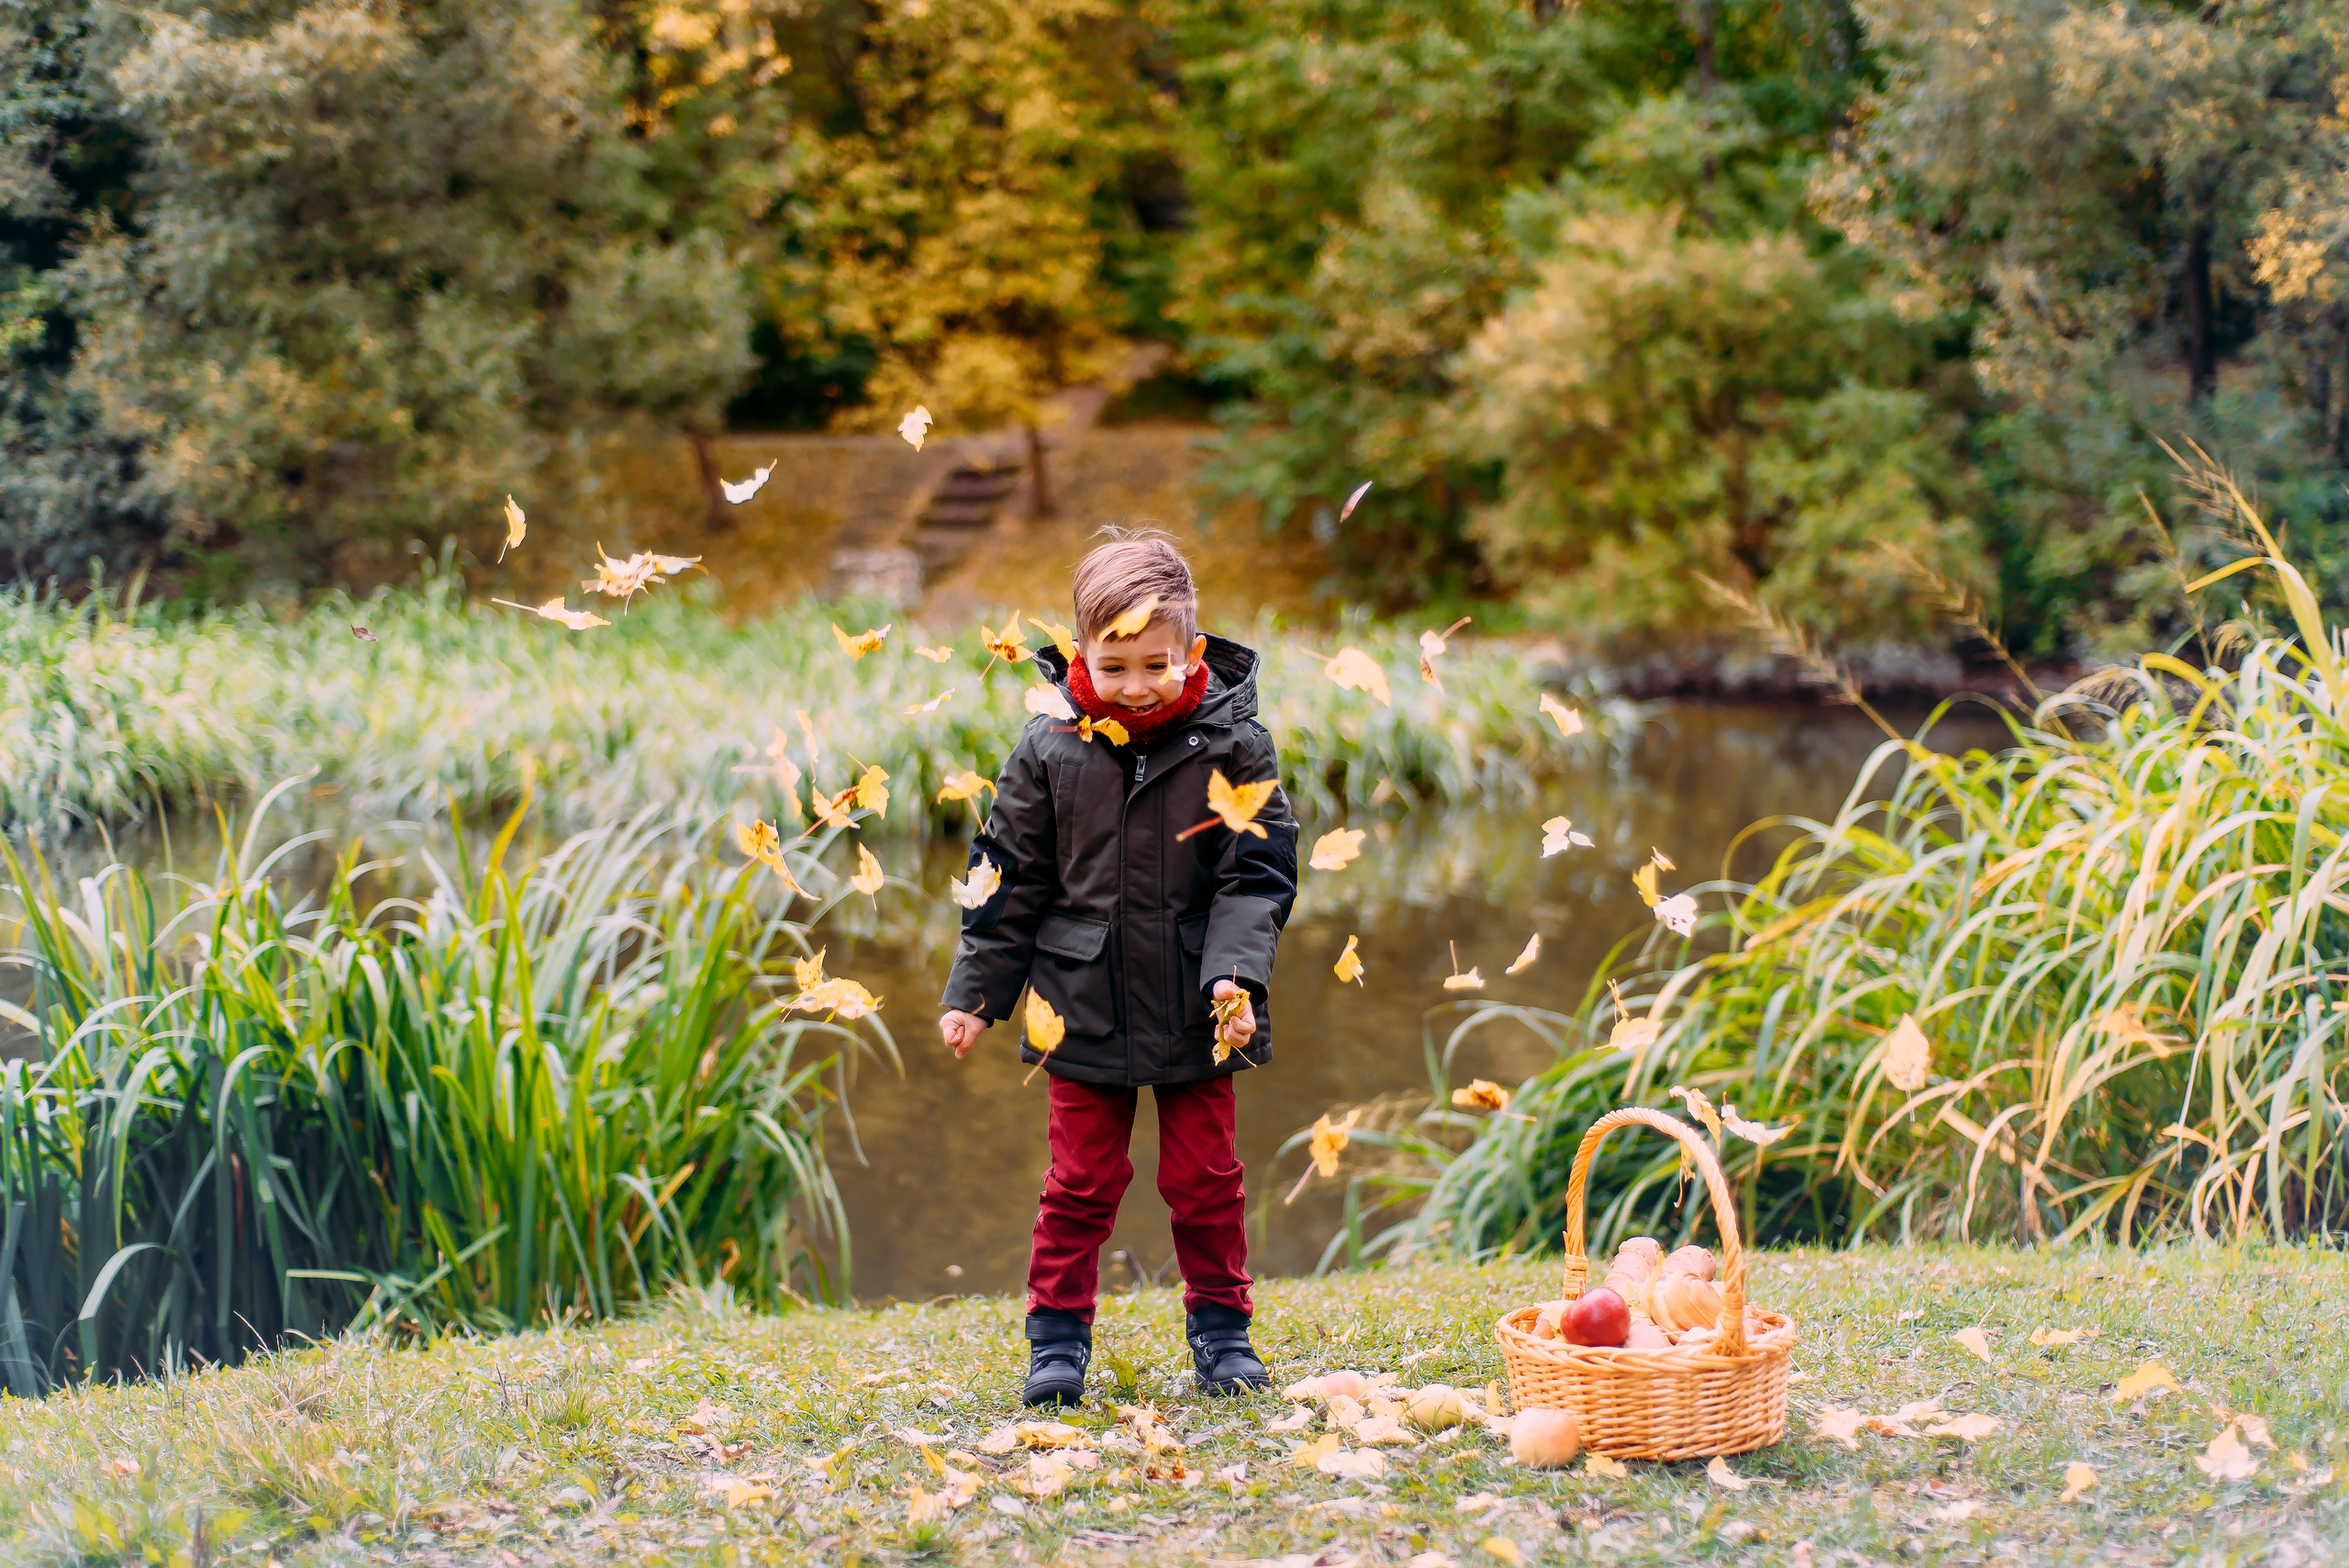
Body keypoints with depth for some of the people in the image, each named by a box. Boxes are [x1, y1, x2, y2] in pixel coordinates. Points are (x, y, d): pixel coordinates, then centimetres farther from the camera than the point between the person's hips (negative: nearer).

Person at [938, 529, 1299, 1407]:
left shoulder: (1231, 743, -5)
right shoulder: (1049, 750, -2)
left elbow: (1257, 873, -4)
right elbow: (1009, 880, 5)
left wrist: (1237, 974, -17)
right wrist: (975, 994, 4)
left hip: (1194, 1015, 0)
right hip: (1084, 1010, 0)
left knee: (1205, 1179, 9)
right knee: (1081, 1183, 6)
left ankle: (1221, 1329, 23)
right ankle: (1058, 1335, 17)